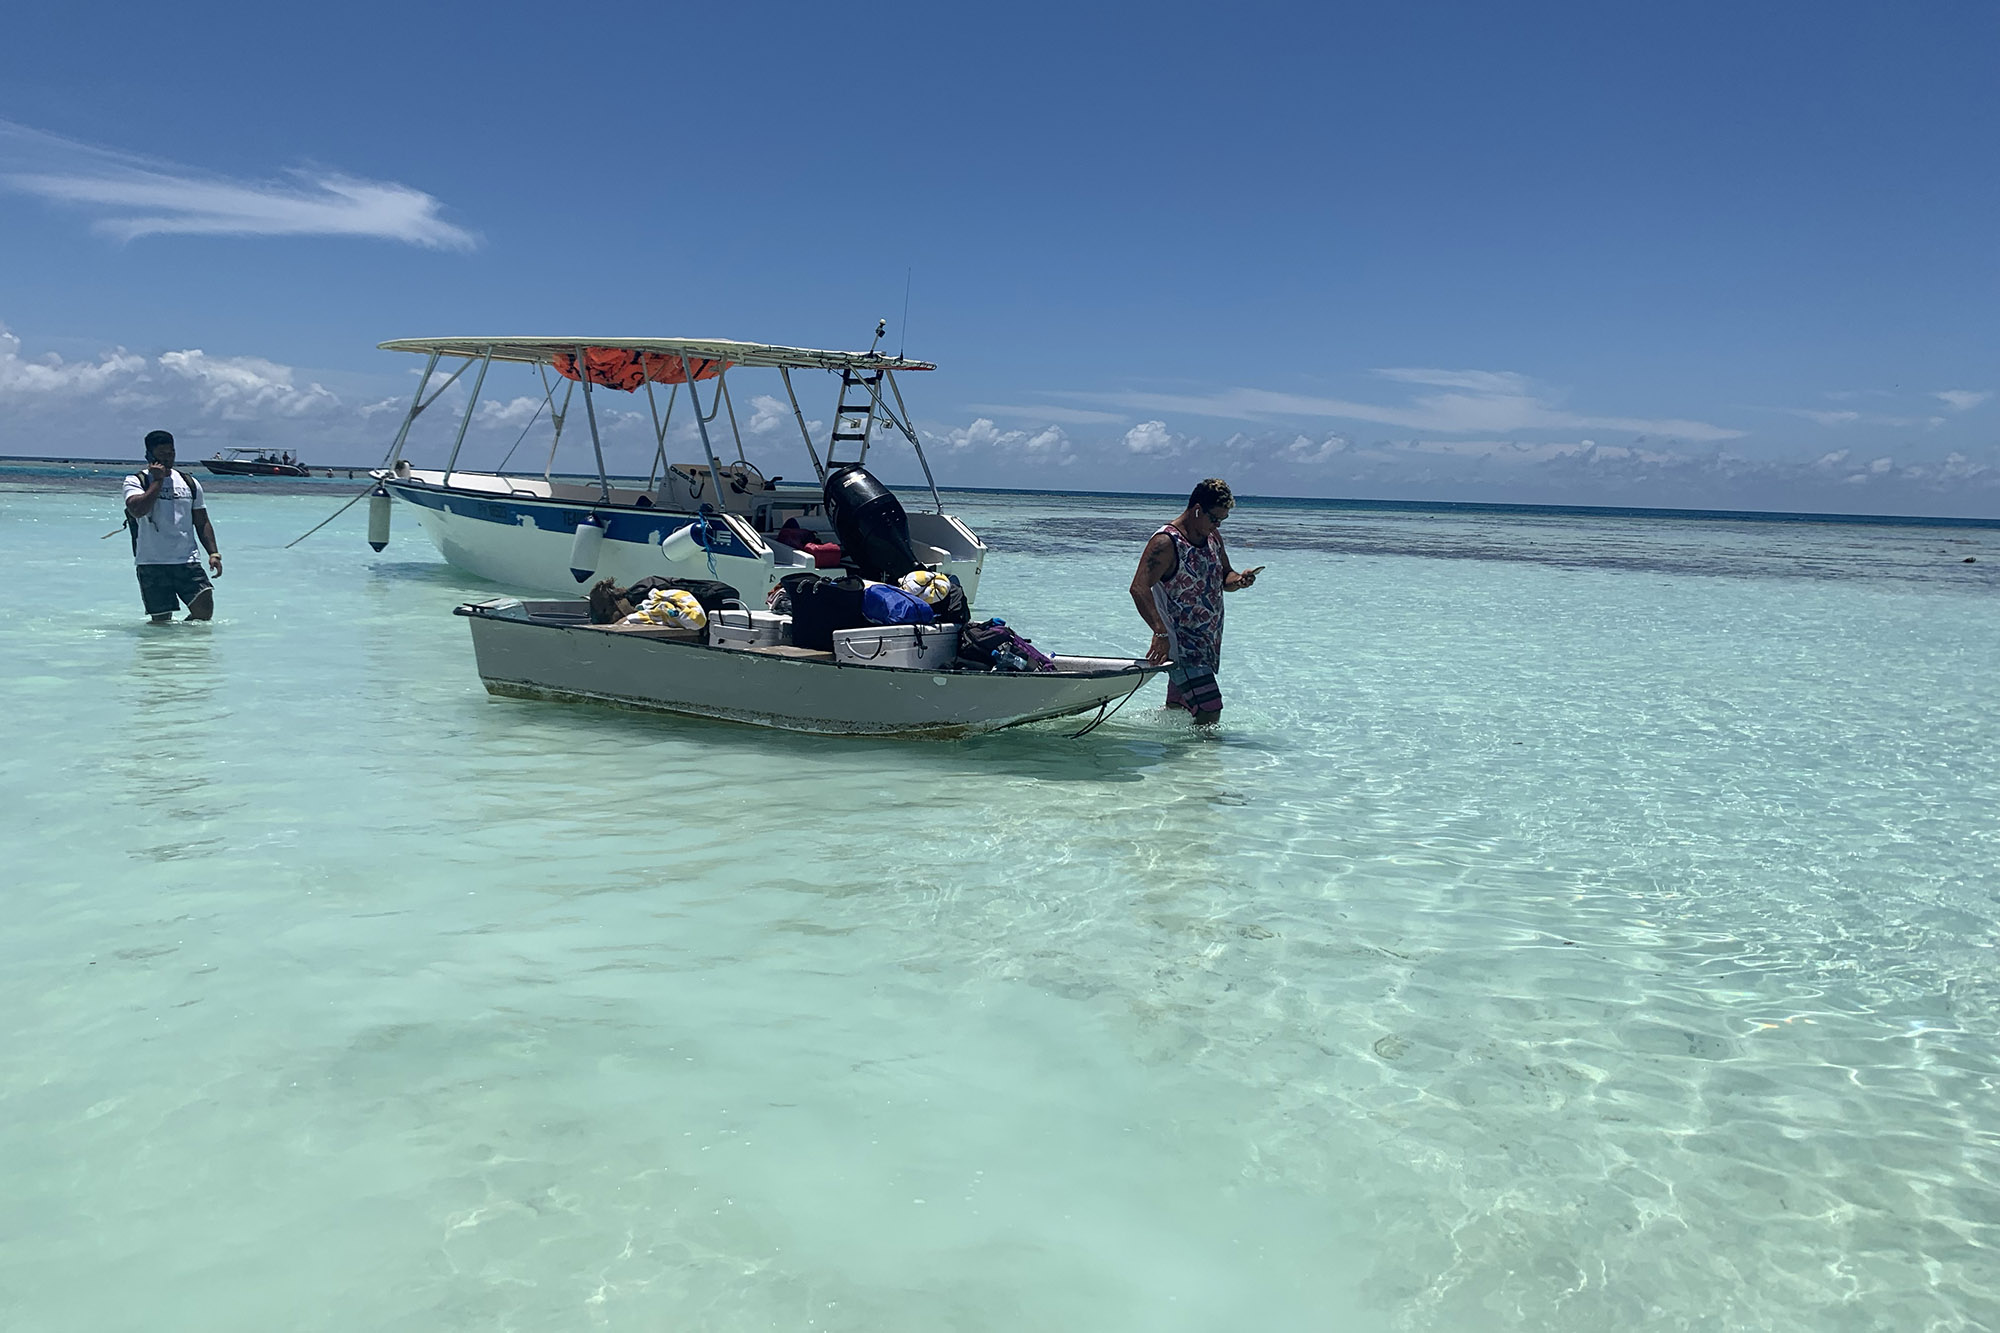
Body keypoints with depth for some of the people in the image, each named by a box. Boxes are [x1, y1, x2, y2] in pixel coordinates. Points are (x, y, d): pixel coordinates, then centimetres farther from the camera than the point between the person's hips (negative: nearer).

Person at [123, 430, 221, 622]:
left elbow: (202, 523, 16)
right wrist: (158, 480, -10)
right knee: (161, 621, -3)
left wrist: (213, 553, 3)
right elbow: (137, 510, -19)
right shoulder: (135, 482, 2)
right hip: (152, 564, -3)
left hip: (188, 562, 3)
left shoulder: (189, 483, 14)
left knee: (205, 609, -11)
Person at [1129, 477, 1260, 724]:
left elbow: (1224, 578, 22)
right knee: (1210, 709, -17)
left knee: (1176, 710, 14)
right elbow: (1139, 588, -26)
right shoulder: (1166, 543, -16)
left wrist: (1239, 580, -3)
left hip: (1209, 645, 9)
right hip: (1180, 645, -9)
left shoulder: (1213, 536, 11)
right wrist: (1160, 632, -37)